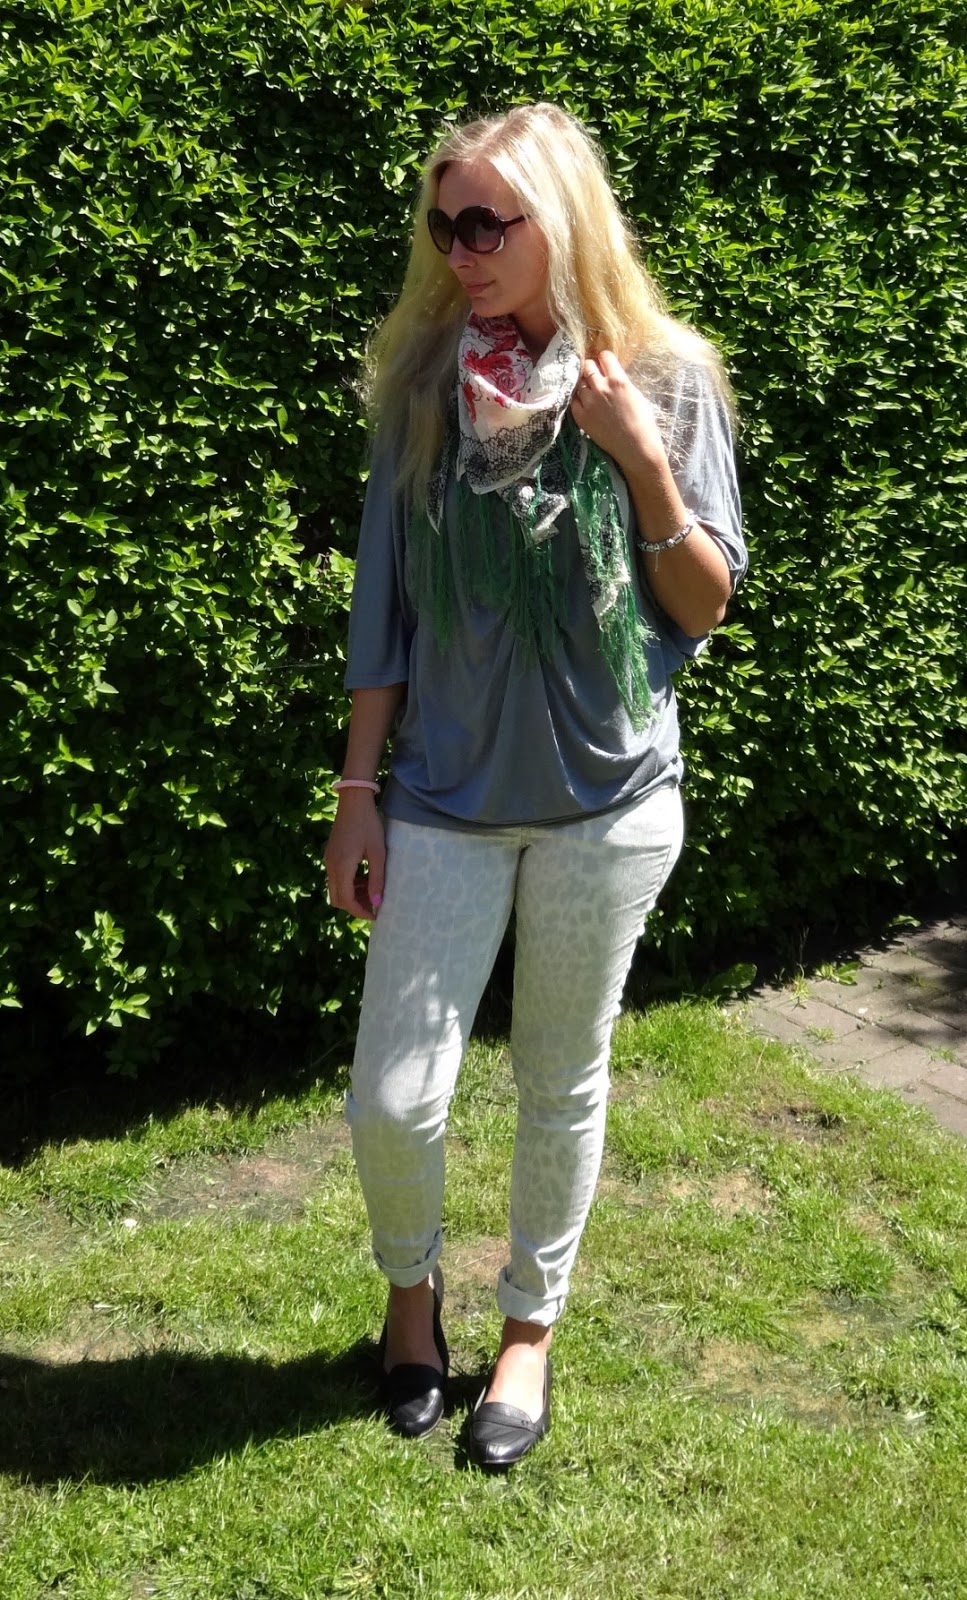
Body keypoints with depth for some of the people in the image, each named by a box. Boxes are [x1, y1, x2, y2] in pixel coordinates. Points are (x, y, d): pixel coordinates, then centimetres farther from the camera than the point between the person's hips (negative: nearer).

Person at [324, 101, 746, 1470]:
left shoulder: (667, 381, -4)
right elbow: (385, 605, 3)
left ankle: (530, 1324, 35)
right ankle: (413, 1284, 31)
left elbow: (707, 608, -2)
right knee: (393, 1098, -1)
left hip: (607, 798, -1)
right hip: (448, 799, 1)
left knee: (563, 1085, 12)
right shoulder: (421, 381, 0)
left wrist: (644, 461, -17)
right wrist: (356, 794, 3)